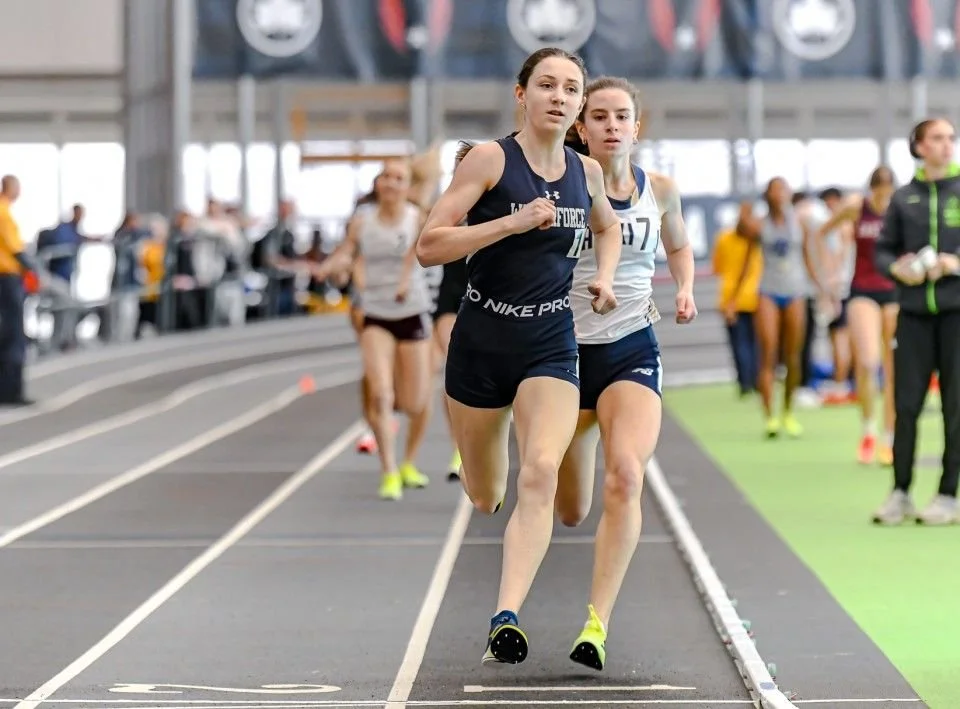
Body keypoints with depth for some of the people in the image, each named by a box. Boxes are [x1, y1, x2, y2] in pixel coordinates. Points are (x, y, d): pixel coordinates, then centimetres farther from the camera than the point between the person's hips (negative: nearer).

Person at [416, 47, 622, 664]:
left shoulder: (586, 171, 5)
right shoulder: (490, 159, -9)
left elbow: (608, 227, 29)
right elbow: (429, 247, -15)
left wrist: (605, 277, 9)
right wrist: (514, 222, -23)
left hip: (551, 347, 2)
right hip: (480, 341, -2)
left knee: (540, 475, -23)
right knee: (484, 499, 12)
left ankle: (507, 617, -29)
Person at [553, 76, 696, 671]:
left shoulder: (660, 190, 3)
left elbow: (679, 245, 23)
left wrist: (685, 289, 5)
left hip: (633, 350, 1)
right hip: (569, 349, 0)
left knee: (626, 476, -27)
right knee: (570, 514, 8)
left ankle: (597, 625, -28)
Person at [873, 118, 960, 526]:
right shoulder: (904, 198, 6)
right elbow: (882, 250, 10)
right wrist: (897, 268, -10)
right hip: (915, 312, 2)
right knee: (906, 403, 1)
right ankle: (900, 492, 10)